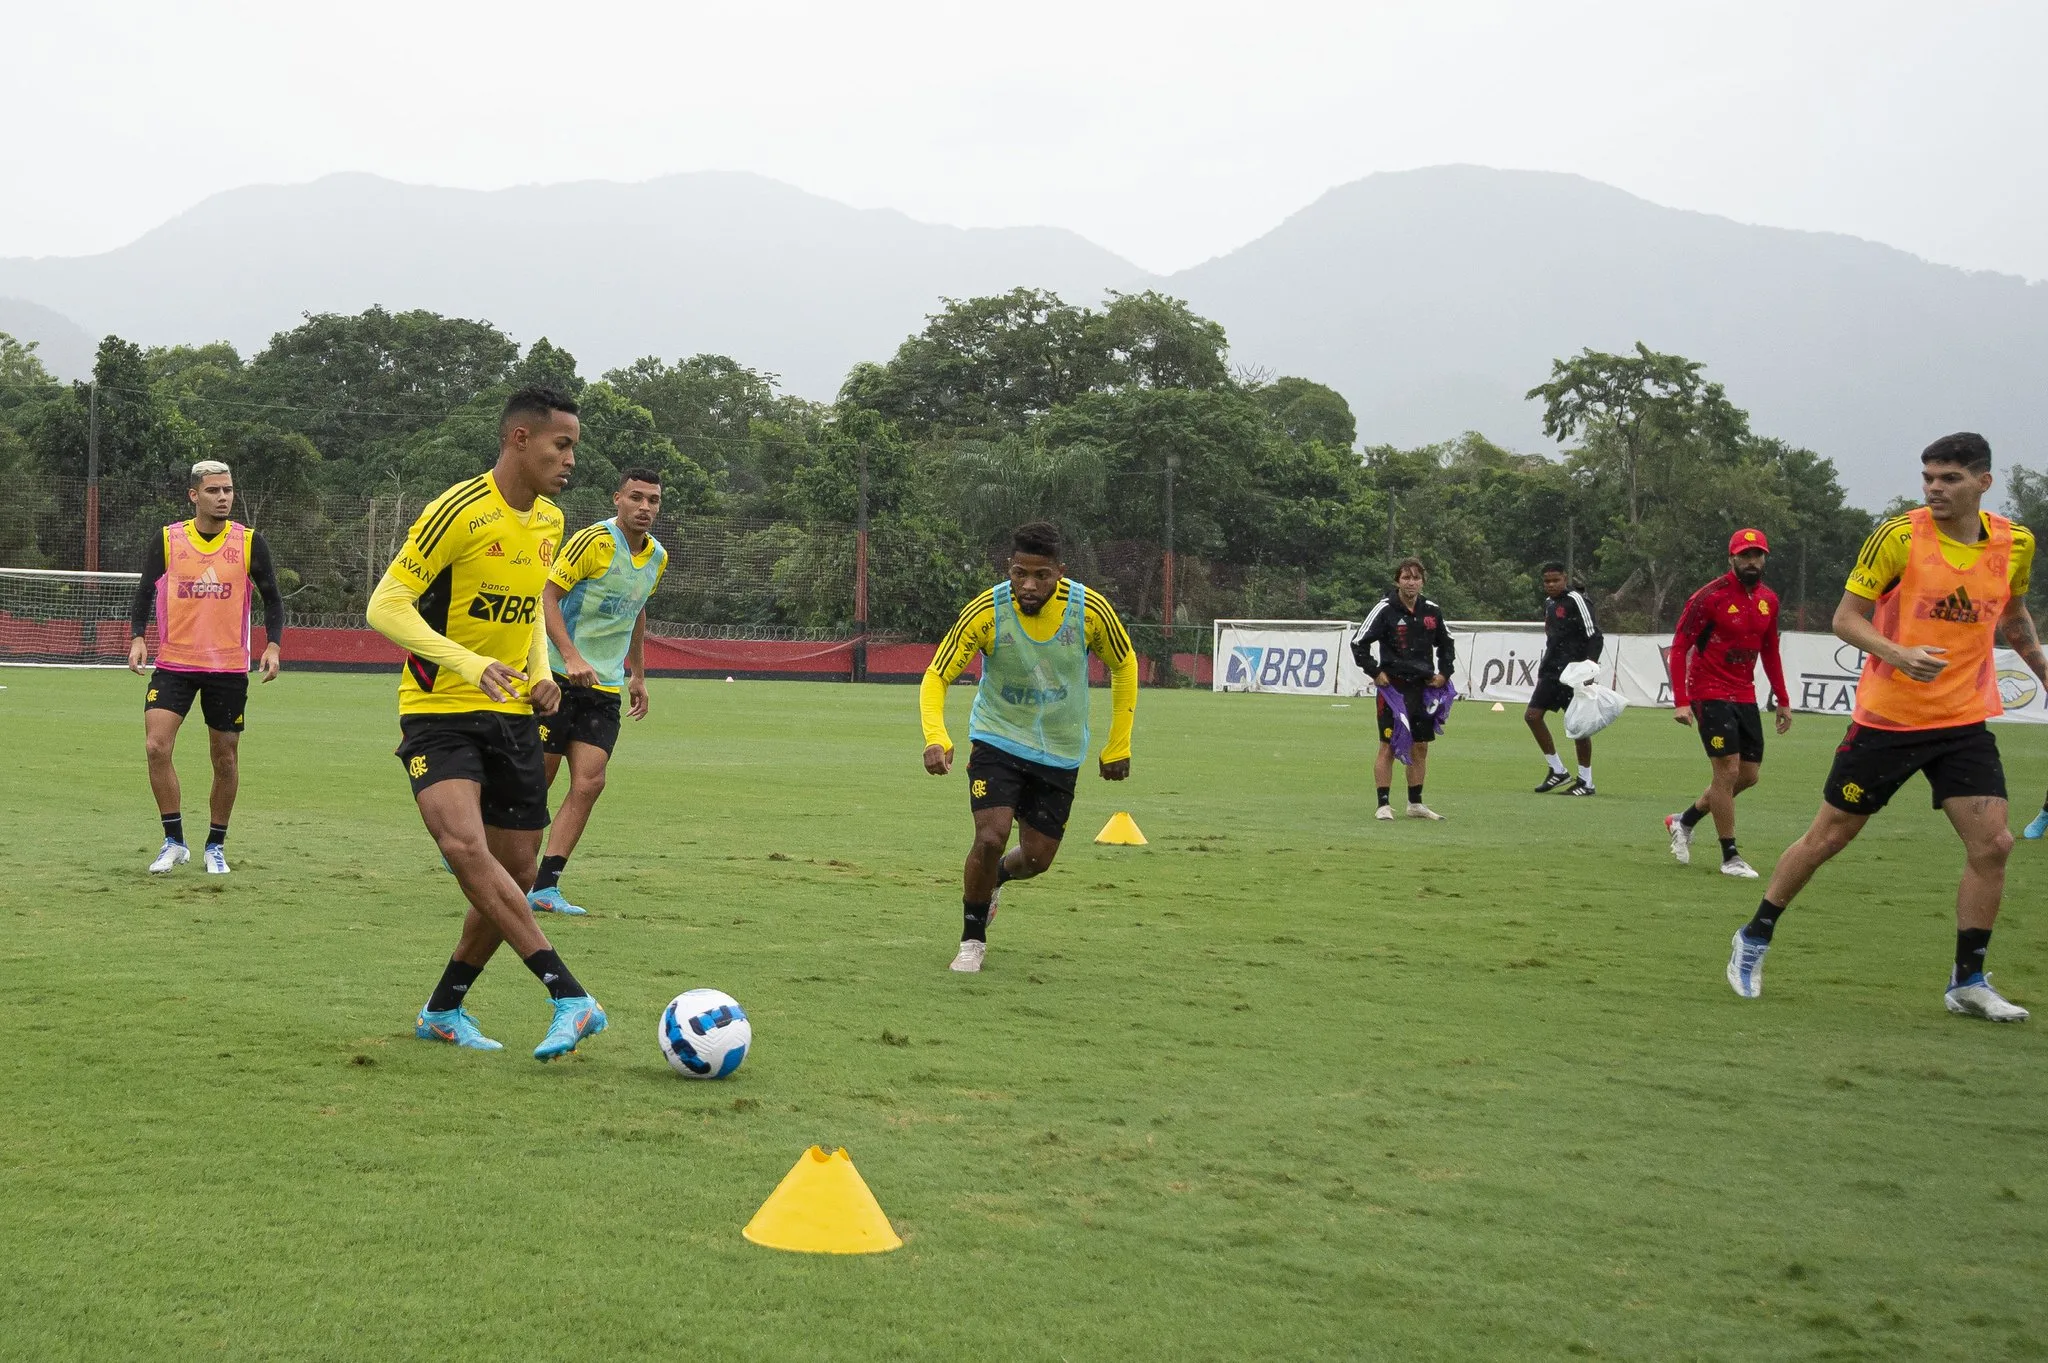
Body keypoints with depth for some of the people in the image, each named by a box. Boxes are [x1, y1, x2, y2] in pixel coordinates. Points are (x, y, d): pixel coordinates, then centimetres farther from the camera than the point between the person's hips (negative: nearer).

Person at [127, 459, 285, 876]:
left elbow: (272, 598, 6)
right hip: (174, 663, 0)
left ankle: (216, 845, 22)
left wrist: (273, 645, -7)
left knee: (225, 759, 5)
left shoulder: (249, 543, -1)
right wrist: (137, 638, -8)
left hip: (229, 668, 0)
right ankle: (174, 841, -3)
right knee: (156, 746, -15)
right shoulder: (166, 541, -1)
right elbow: (144, 593, 7)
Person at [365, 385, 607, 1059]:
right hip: (439, 711, -7)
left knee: (515, 873, 5)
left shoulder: (549, 522, 9)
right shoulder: (459, 511, -15)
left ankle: (444, 1010, 23)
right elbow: (385, 605, -17)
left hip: (512, 714, 7)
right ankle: (570, 998, -33)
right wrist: (469, 664, -29)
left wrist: (541, 672, 5)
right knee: (464, 843, -29)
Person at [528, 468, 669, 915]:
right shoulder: (594, 541, -13)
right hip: (559, 677, -6)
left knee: (589, 783, -7)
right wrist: (571, 658, -25)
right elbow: (547, 595, -14)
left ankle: (545, 887, -4)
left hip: (606, 686, 6)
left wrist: (637, 675, 25)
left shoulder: (657, 556, 10)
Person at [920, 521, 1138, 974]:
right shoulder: (985, 611, -21)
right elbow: (937, 677, -15)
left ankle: (995, 876, 44)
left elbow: (1124, 666, 1)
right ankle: (973, 940, 4)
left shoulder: (1090, 609, -18)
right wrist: (936, 738, -33)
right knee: (991, 837, -20)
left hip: (1060, 750, 2)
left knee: (1036, 859, 6)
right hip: (997, 737, -2)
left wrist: (1118, 746, 2)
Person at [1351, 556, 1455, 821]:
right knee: (1388, 747, -5)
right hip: (1393, 686, -5)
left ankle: (1415, 804, 21)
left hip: (1423, 687, 5)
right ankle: (1383, 805, 1)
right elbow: (1358, 642, -5)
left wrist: (1444, 672, 11)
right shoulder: (1385, 609, -8)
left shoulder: (1432, 611, 6)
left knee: (1420, 747, 10)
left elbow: (1446, 644, 22)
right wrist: (1375, 672, -8)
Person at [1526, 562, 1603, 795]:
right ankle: (1557, 770, 13)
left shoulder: (1575, 600, -10)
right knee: (1532, 715, 4)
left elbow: (1594, 636, -14)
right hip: (1552, 671, 9)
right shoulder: (1549, 603, 15)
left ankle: (1586, 782, 4)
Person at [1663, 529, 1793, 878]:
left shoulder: (1769, 600, 7)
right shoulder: (1710, 597, -13)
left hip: (1745, 697, 7)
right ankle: (1730, 857, 0)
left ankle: (1684, 821, 28)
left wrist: (1783, 700, 14)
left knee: (1749, 775, 10)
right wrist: (1681, 701, -19)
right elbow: (1679, 647, -12)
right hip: (1710, 694, -7)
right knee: (1728, 771, -9)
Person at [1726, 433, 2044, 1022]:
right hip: (1887, 718, -3)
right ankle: (1754, 939, 25)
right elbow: (1846, 618, -10)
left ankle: (1968, 981, 6)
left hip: (1965, 720, 3)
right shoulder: (1899, 536, -13)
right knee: (1827, 837, 5)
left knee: (1992, 844, -8)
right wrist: (1899, 655, -26)